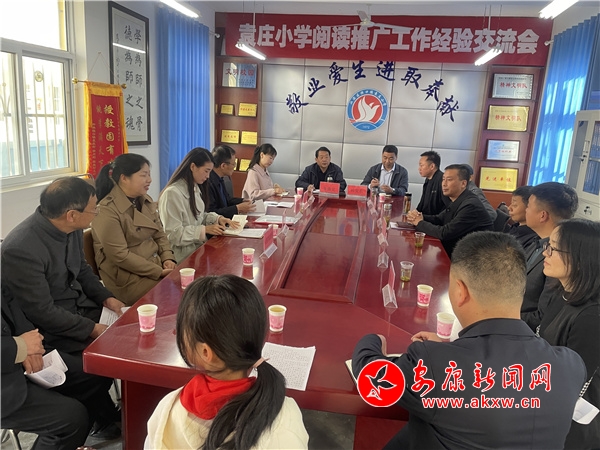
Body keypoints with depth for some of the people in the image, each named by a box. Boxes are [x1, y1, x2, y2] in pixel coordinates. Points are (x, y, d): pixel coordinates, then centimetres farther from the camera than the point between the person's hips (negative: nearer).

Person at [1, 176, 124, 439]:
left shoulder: (70, 228, -6)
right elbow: (42, 313, -24)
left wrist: (106, 298, -2)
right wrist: (93, 329, -21)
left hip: (81, 308, 7)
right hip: (50, 332, -7)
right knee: (96, 372, -20)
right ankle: (104, 420, 12)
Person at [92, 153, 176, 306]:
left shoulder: (146, 200, 8)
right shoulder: (107, 211, -16)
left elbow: (159, 234, 14)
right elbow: (119, 255, -19)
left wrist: (167, 259, -5)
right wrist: (158, 271, -20)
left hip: (156, 265, 7)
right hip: (127, 278, -7)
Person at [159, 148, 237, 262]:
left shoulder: (195, 188, 11)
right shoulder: (172, 193, -18)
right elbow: (173, 234, -20)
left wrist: (218, 218, 1)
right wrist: (205, 229, -21)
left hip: (199, 246, 8)